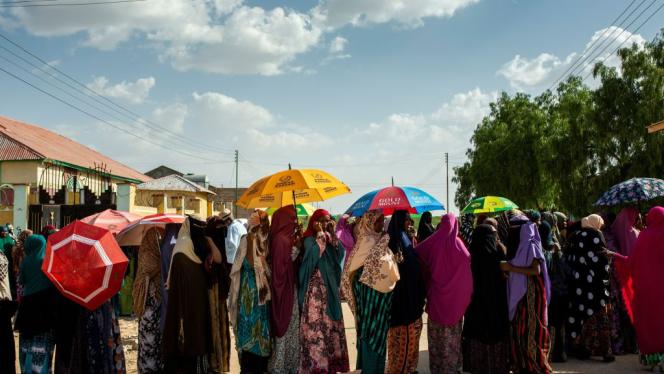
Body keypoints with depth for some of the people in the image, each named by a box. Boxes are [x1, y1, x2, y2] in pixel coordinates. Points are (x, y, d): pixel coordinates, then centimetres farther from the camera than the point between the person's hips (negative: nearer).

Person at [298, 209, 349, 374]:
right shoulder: (309, 239, -9)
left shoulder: (329, 238, 11)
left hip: (330, 286, 7)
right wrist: (320, 234, -18)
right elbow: (315, 253, -28)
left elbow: (340, 254, -1)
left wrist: (332, 234, -6)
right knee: (316, 324, -7)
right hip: (315, 288, -7)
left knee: (331, 324, 11)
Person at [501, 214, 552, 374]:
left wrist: (511, 268, -20)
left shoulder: (530, 245, -11)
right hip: (520, 292, 8)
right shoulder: (520, 245, 13)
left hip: (531, 293, -8)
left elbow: (536, 270, -21)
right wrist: (508, 267, 0)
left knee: (530, 328, -4)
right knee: (520, 328, 8)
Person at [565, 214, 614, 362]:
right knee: (599, 316, 1)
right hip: (594, 283, -5)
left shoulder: (575, 237, 10)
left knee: (579, 313, 8)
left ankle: (581, 349, 13)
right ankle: (604, 351, 3)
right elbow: (602, 261, -10)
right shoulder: (596, 236, -5)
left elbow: (570, 260, 9)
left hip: (577, 283, 5)